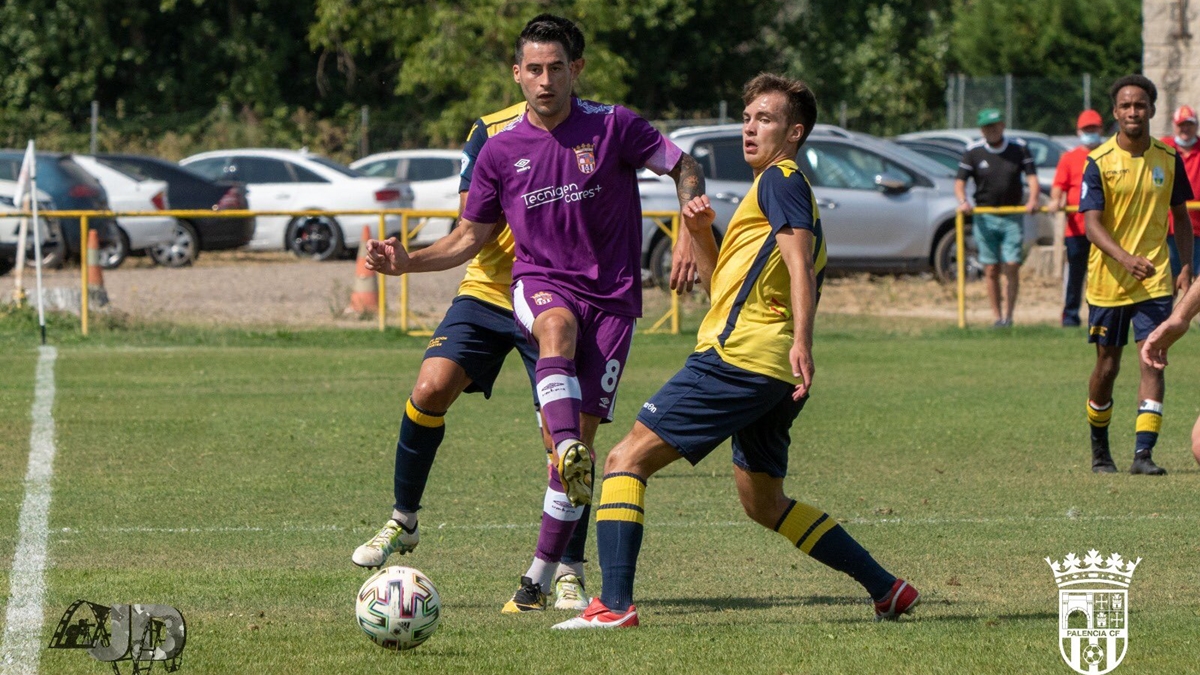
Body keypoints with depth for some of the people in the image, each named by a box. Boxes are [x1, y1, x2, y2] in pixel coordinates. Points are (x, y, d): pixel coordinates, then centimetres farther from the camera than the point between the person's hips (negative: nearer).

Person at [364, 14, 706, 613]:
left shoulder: (613, 127, -2)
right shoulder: (500, 150, 4)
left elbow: (684, 168, 8)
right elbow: (470, 238, 12)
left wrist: (690, 233, -10)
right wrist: (407, 262, -4)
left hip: (611, 294, -1)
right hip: (539, 282, 1)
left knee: (583, 430, -9)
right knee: (558, 324, -38)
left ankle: (543, 574, -4)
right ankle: (567, 452, -60)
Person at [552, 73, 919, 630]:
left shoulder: (781, 179, -3)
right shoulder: (783, 188, 28)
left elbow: (801, 263, -19)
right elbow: (722, 285, 29)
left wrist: (801, 342, -32)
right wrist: (700, 232, 11)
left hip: (737, 356, -10)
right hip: (772, 373, 10)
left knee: (627, 460, -9)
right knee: (763, 503, 21)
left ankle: (613, 604, -21)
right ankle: (886, 589, 19)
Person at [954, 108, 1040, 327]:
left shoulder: (1019, 148, 5)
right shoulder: (973, 151, 3)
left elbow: (1031, 176, 1)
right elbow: (960, 182, 1)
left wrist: (1033, 199, -18)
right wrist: (963, 201, -20)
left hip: (1013, 218, 0)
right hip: (985, 218, 0)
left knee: (1012, 267, -7)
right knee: (991, 270, 0)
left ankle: (1008, 315, -2)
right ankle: (997, 317, 6)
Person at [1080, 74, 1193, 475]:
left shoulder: (1169, 159, 3)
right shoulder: (1098, 162, -7)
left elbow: (1181, 216, 13)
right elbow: (1091, 224, -14)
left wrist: (1186, 268, 1)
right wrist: (1125, 258, -30)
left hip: (1155, 280, 1)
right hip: (1108, 280, -1)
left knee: (1153, 360, -12)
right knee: (1107, 365, 8)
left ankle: (1143, 453, -14)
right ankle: (1100, 450, 27)